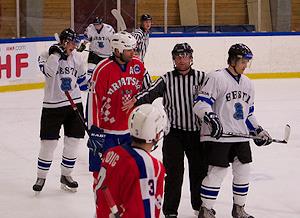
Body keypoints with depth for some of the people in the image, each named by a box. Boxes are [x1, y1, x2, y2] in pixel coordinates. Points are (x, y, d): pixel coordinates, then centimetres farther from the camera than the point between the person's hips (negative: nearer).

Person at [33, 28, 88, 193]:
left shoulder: (76, 57, 6)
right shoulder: (47, 55, -8)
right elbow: (48, 71, -29)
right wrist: (56, 53, -28)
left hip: (74, 104, 4)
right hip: (52, 106, -4)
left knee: (73, 141, 7)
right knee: (49, 143, -2)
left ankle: (66, 175, 23)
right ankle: (41, 177, 14)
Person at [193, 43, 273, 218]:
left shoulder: (248, 84, 15)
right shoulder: (217, 78, -10)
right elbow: (201, 104, -16)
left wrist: (259, 131, 16)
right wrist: (211, 118, -31)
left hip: (241, 136, 8)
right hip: (218, 136, -7)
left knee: (243, 170, 8)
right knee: (217, 172, -7)